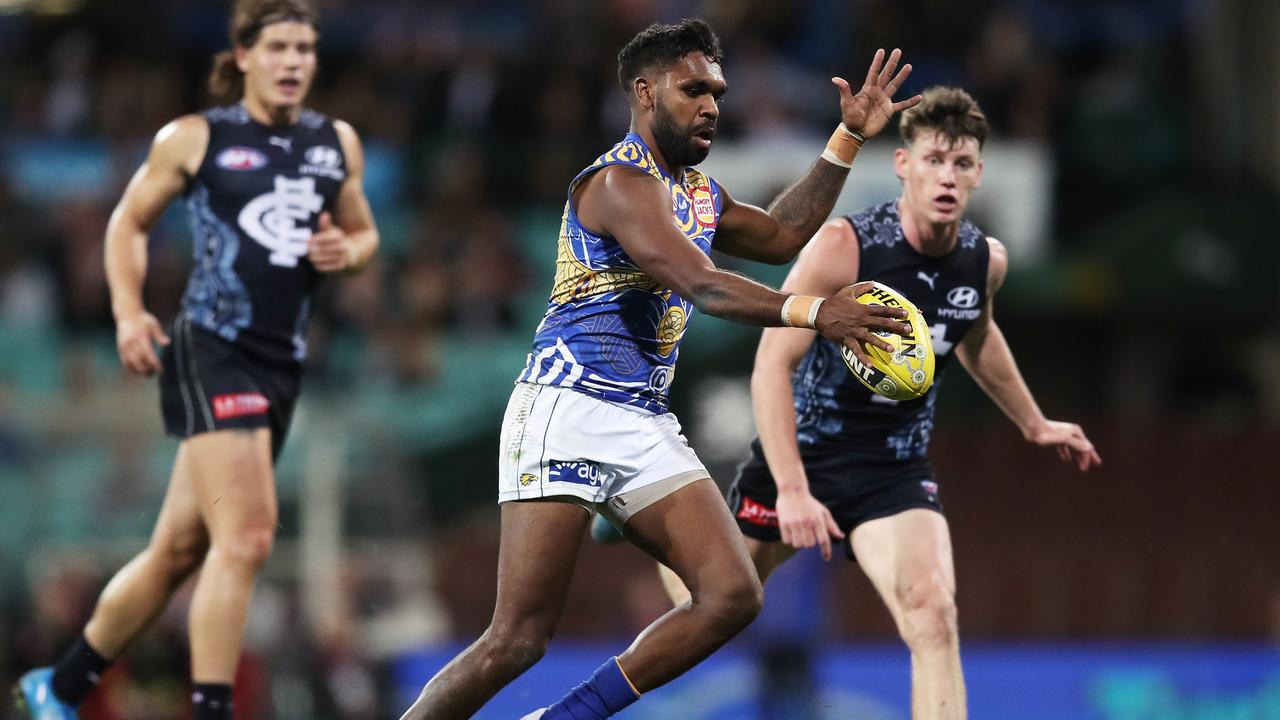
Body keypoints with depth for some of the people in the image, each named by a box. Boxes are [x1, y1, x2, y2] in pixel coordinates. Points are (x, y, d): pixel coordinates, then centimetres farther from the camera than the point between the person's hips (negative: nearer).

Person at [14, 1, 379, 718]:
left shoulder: (337, 143, 13)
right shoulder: (194, 139, 1)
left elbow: (364, 234, 24)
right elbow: (129, 222, 11)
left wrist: (345, 251, 0)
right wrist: (129, 310, -3)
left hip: (281, 364, 6)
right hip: (211, 349, -6)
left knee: (180, 551, 11)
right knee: (247, 537, -21)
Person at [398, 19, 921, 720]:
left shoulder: (698, 190, 19)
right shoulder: (620, 182, -12)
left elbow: (780, 234, 33)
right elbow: (702, 286, -24)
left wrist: (848, 140, 26)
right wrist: (812, 312, -35)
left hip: (646, 425, 9)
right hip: (569, 413, -9)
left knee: (732, 595, -9)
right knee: (518, 639, -13)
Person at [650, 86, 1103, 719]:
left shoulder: (985, 261, -5)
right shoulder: (844, 245, -23)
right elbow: (773, 364, -25)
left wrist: (1034, 425, 29)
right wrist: (791, 488, -33)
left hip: (895, 470, 3)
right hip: (803, 452, -3)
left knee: (933, 614, -23)